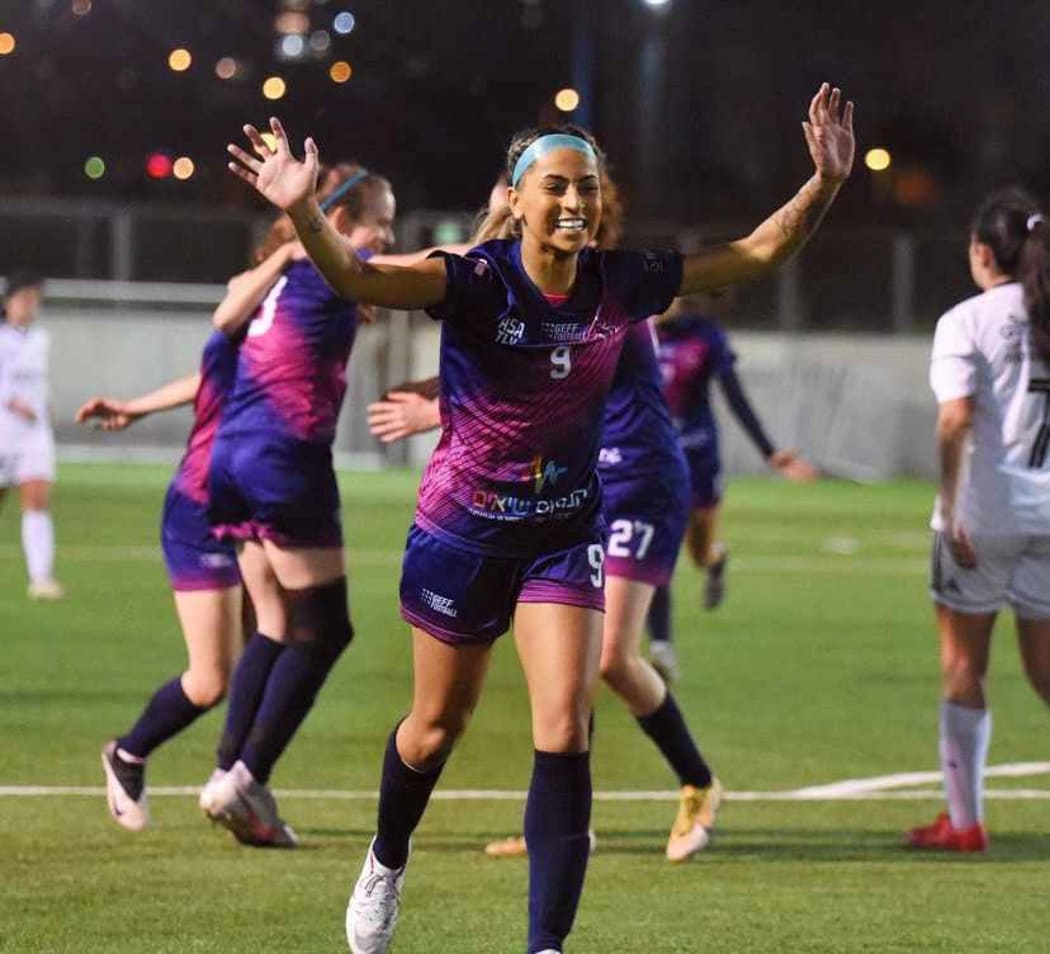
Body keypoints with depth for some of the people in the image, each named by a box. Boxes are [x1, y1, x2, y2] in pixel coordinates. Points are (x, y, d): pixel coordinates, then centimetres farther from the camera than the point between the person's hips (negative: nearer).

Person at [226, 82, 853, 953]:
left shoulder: (620, 284, -9)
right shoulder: (476, 282, -20)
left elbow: (758, 252, 0)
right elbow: (360, 278, -37)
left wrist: (825, 183, -15)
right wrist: (304, 213, -57)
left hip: (566, 532, 2)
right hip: (463, 528, -2)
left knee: (565, 729, -12)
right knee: (438, 726, 15)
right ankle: (386, 864, 47)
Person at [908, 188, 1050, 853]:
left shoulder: (966, 322, -6)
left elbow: (957, 417, -15)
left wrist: (952, 510, -14)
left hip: (982, 518, -4)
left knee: (963, 666, 8)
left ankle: (964, 819, 9)